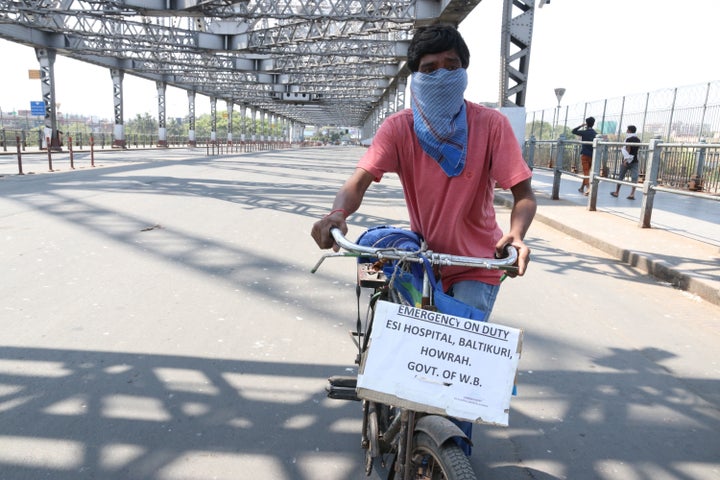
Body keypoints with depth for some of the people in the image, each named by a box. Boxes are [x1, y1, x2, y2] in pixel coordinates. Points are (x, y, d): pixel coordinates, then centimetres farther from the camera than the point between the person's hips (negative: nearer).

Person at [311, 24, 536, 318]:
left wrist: (516, 235, -37)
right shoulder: (398, 128, -10)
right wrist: (337, 213, -43)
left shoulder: (491, 124, -13)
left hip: (477, 268, -1)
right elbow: (359, 180, -21)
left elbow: (523, 194, -15)